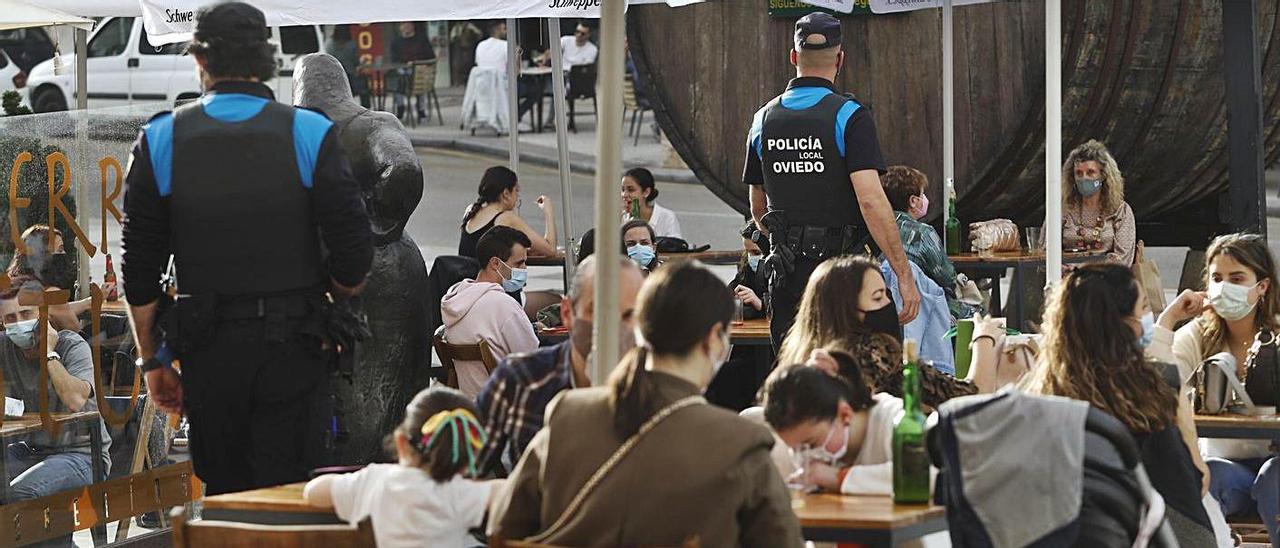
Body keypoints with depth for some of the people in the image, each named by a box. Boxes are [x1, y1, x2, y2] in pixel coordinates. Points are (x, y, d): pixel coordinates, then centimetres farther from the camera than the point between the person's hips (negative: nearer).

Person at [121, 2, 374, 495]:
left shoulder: (160, 140, -1)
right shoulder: (310, 134, -5)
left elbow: (139, 269, 1)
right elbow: (353, 256, -6)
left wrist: (151, 360, 11)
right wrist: (329, 305, 15)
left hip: (208, 349, 1)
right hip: (294, 345, -1)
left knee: (224, 495, 13)